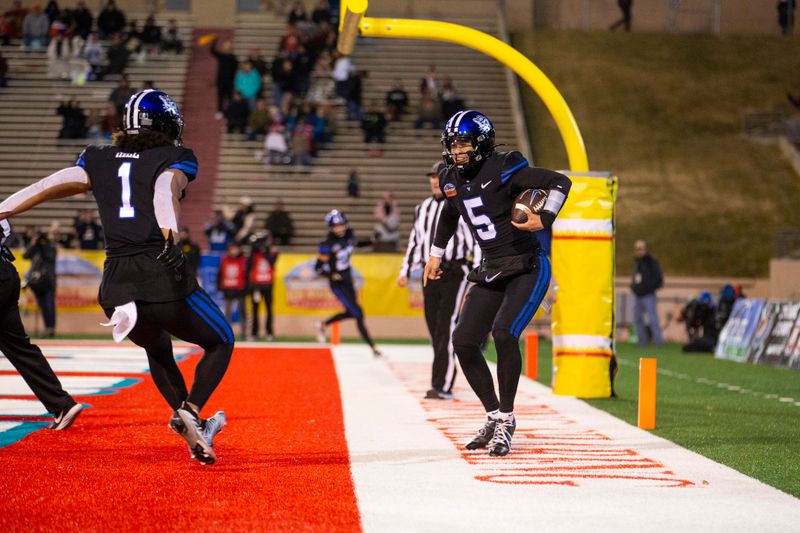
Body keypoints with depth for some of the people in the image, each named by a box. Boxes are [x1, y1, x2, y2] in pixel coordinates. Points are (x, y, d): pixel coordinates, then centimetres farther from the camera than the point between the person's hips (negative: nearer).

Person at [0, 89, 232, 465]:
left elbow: (51, 185, 5)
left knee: (158, 349, 31)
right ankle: (191, 410, -7)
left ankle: (187, 420, 13)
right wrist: (170, 233, -33)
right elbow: (166, 187, -15)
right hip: (163, 277, -4)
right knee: (220, 342, 17)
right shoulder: (174, 159, 7)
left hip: (117, 287, 4)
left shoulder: (98, 161, 17)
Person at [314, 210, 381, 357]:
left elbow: (354, 244, 20)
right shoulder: (327, 244, -22)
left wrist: (372, 242, 5)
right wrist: (331, 275, -33)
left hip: (348, 280, 8)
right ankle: (373, 348, -7)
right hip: (337, 284, -8)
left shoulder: (348, 235, -4)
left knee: (350, 313, 19)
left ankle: (322, 325, 42)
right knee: (358, 314, -11)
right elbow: (318, 268, -16)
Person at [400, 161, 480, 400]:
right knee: (434, 328, 5)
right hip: (430, 274, 6)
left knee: (447, 328, -13)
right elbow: (415, 241, 24)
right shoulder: (423, 208, 16)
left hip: (454, 274, -6)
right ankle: (442, 383, 13)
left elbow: (476, 241, -4)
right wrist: (405, 271, 18)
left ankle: (443, 386, -17)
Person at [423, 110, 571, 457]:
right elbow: (449, 214, 28)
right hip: (490, 272, 7)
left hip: (527, 268, -7)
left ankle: (506, 420, -10)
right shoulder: (451, 180, 5)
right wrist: (436, 254, 34)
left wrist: (544, 219, -25)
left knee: (504, 333, -25)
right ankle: (493, 416, 11)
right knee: (464, 341, -4)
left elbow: (560, 182, -14)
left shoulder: (502, 170, -16)